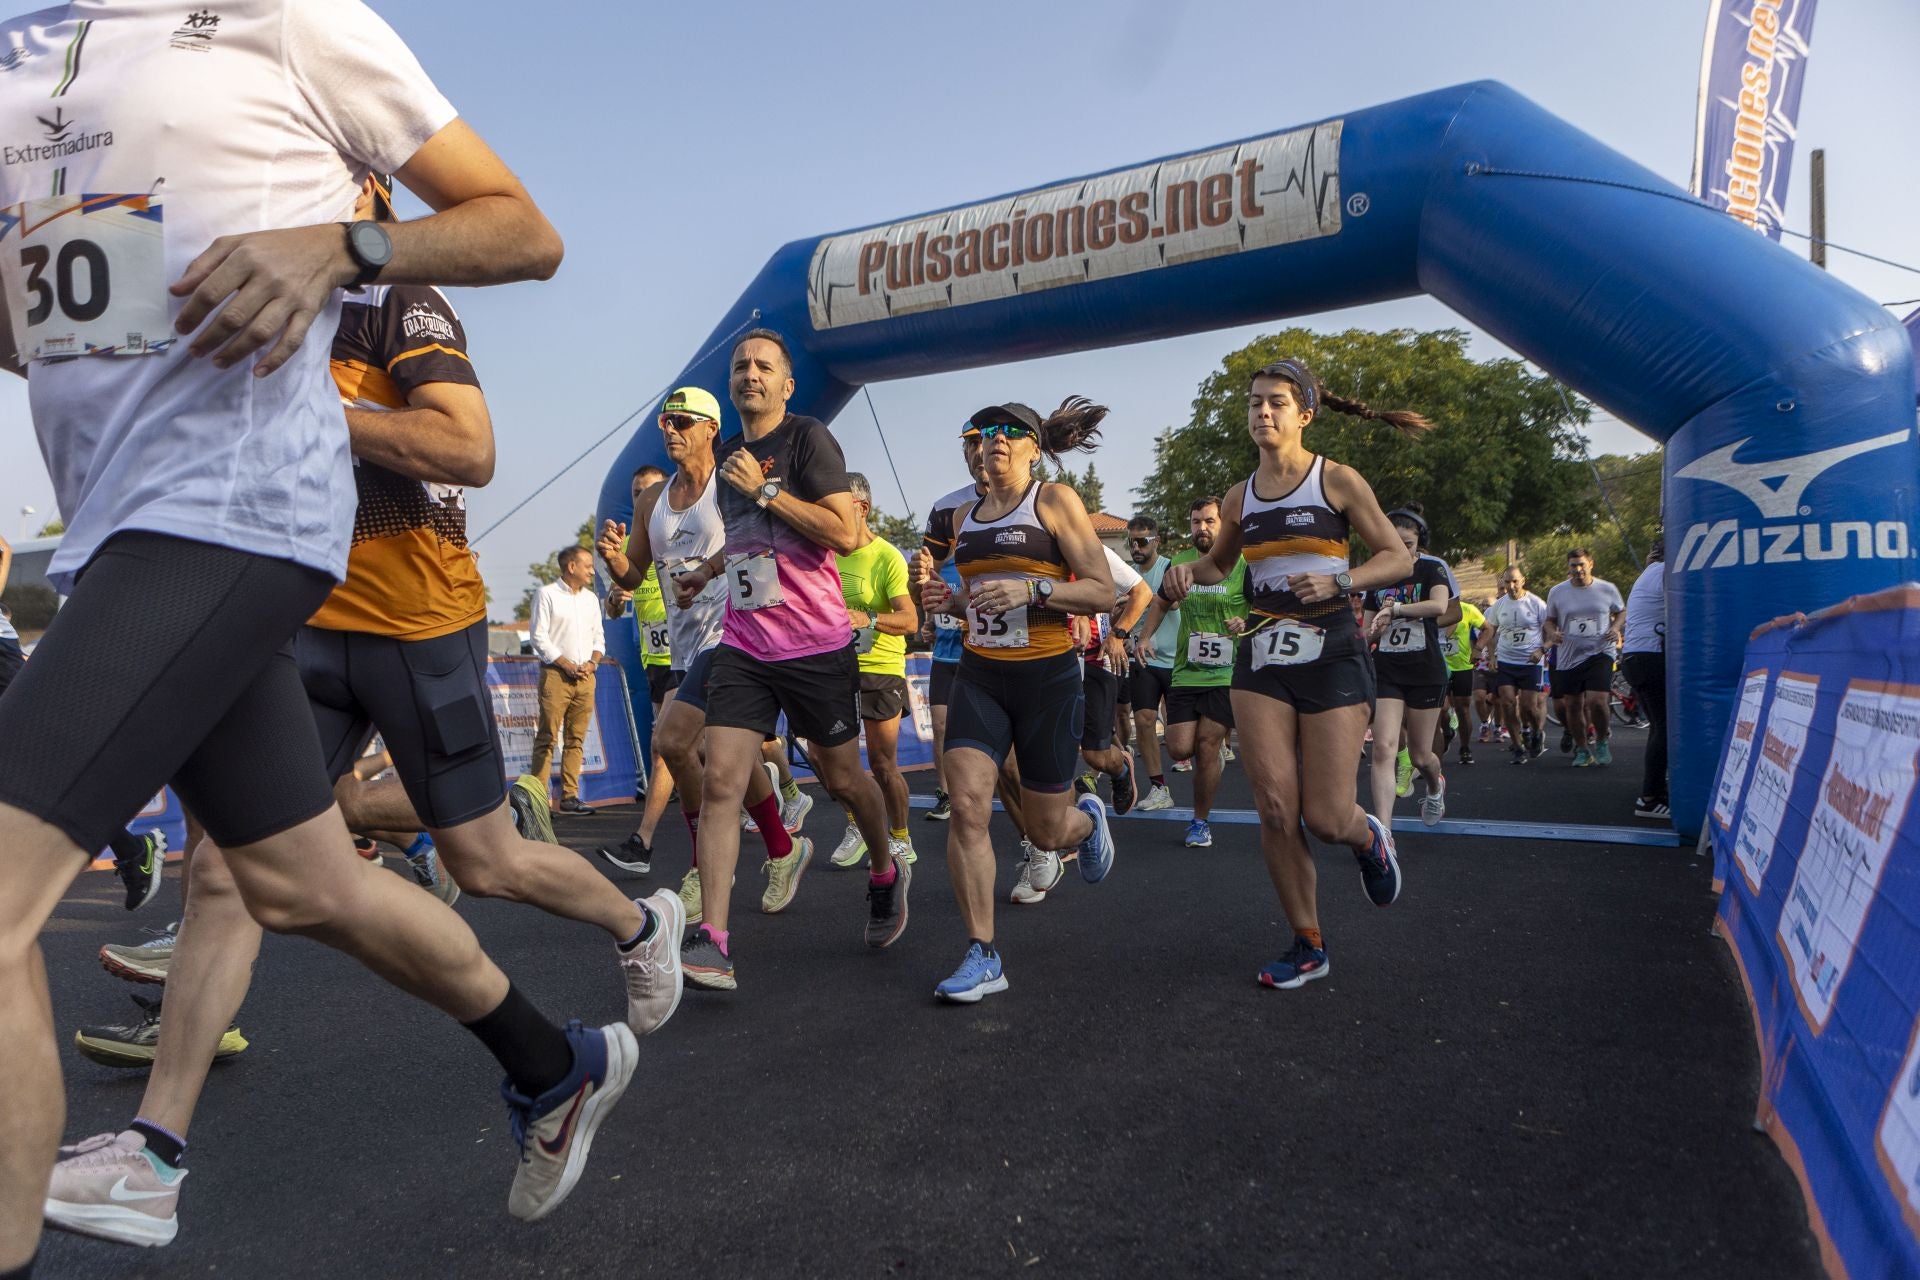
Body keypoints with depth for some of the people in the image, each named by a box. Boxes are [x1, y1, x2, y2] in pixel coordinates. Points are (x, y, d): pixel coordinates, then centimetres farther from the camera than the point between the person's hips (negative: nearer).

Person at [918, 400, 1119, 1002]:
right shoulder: (964, 517, 13)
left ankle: (1088, 818, 44)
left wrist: (1033, 590, -23)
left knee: (1045, 832, 5)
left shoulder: (1055, 500, -4)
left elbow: (1102, 593, -8)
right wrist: (947, 598, 3)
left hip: (1047, 676, -4)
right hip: (979, 675, 4)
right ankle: (982, 956, -2)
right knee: (966, 805, -13)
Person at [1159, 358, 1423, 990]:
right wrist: (1189, 571, 3)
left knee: (1326, 818, -6)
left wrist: (1339, 582, -18)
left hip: (1331, 654, -4)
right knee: (1276, 808, -3)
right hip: (1262, 656, 4)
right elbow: (1219, 563, 26)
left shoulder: (1338, 481, -1)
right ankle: (1308, 945, 14)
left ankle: (1368, 838, 33)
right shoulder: (1240, 496, 10)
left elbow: (1400, 558, -1)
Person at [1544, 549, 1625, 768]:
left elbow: (1622, 611, 15)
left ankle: (1602, 740, 9)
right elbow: (1549, 620, 13)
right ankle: (1582, 750, 23)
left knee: (1596, 701, -18)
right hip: (1569, 657, 2)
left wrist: (1615, 627, -5)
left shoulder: (1607, 589, 1)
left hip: (1600, 653, -2)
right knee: (1573, 706, 6)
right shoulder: (1557, 592, 3)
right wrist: (1552, 633, -8)